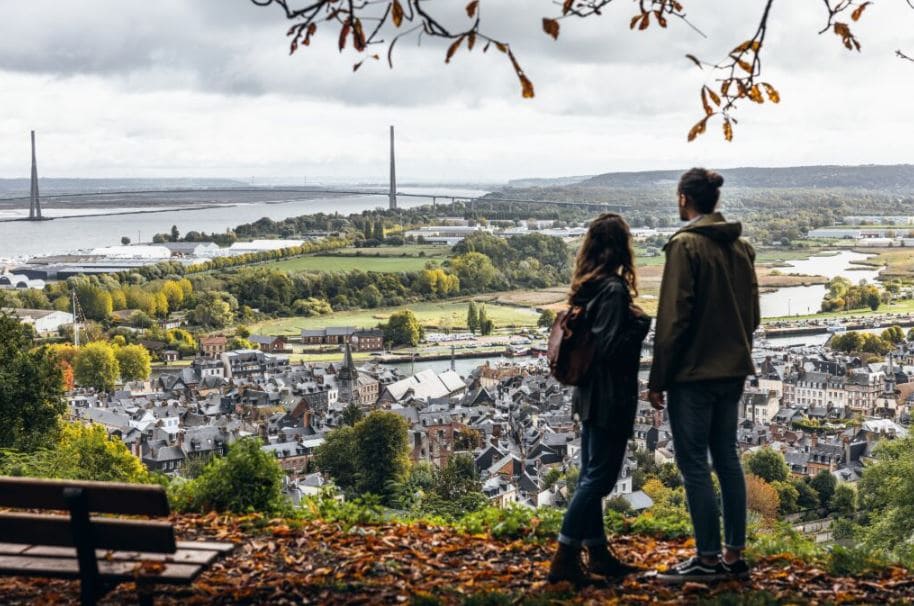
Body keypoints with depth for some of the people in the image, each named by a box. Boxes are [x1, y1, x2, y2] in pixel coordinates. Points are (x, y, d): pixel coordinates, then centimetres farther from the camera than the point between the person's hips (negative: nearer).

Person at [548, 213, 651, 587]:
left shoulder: (587, 287, 9)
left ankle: (598, 554, 23)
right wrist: (642, 323, -12)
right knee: (600, 476, -3)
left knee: (591, 475, 13)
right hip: (611, 398, -9)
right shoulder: (614, 289, -18)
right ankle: (565, 560, -2)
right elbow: (610, 348, -22)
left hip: (591, 395, 9)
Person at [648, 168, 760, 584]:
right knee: (727, 458, 13)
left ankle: (708, 559, 5)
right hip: (732, 370, 8)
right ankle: (734, 555, 18)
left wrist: (658, 379, -11)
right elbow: (752, 313, 14)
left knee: (694, 464, 0)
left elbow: (673, 317, -15)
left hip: (693, 372, -7)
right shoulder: (741, 246, 10)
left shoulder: (686, 244, -12)